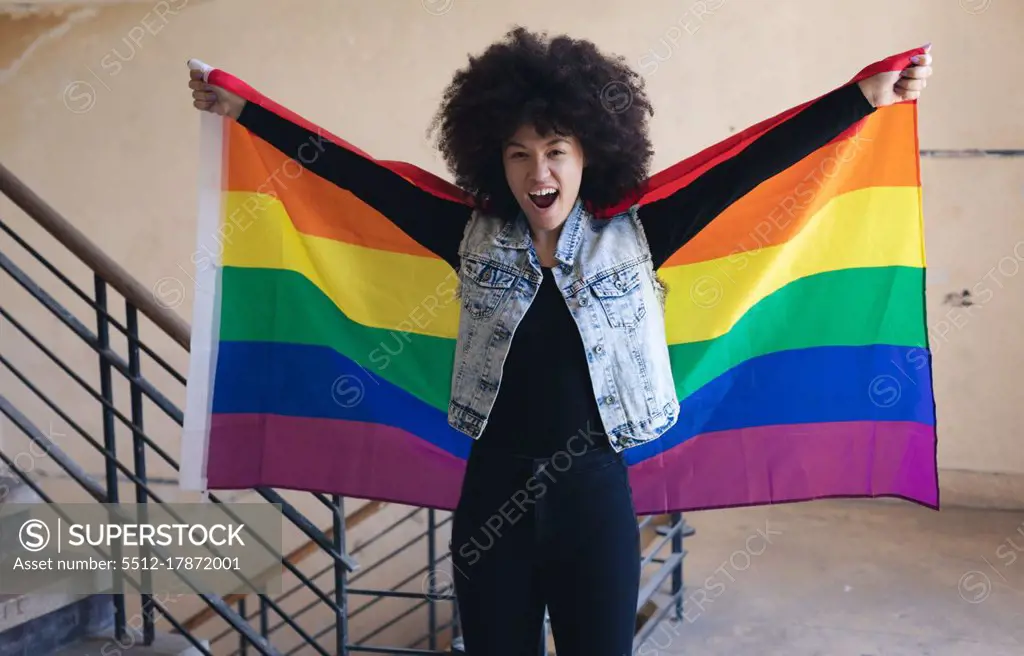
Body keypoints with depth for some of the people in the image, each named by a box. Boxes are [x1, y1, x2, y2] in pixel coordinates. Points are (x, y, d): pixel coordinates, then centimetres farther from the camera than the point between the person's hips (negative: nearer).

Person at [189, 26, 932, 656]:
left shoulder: (631, 238, -2)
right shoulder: (473, 238, 1)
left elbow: (747, 164, -5)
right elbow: (359, 173, 5)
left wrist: (864, 97, -6)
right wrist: (243, 109, 9)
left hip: (595, 493, -1)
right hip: (493, 494, 1)